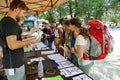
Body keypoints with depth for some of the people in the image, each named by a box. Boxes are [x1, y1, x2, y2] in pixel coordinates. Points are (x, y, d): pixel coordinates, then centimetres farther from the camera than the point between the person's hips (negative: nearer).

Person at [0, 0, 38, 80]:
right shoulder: (11, 22, -20)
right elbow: (12, 45, -27)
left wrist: (25, 40, 15)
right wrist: (29, 41, -15)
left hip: (15, 61, 9)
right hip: (14, 63, -9)